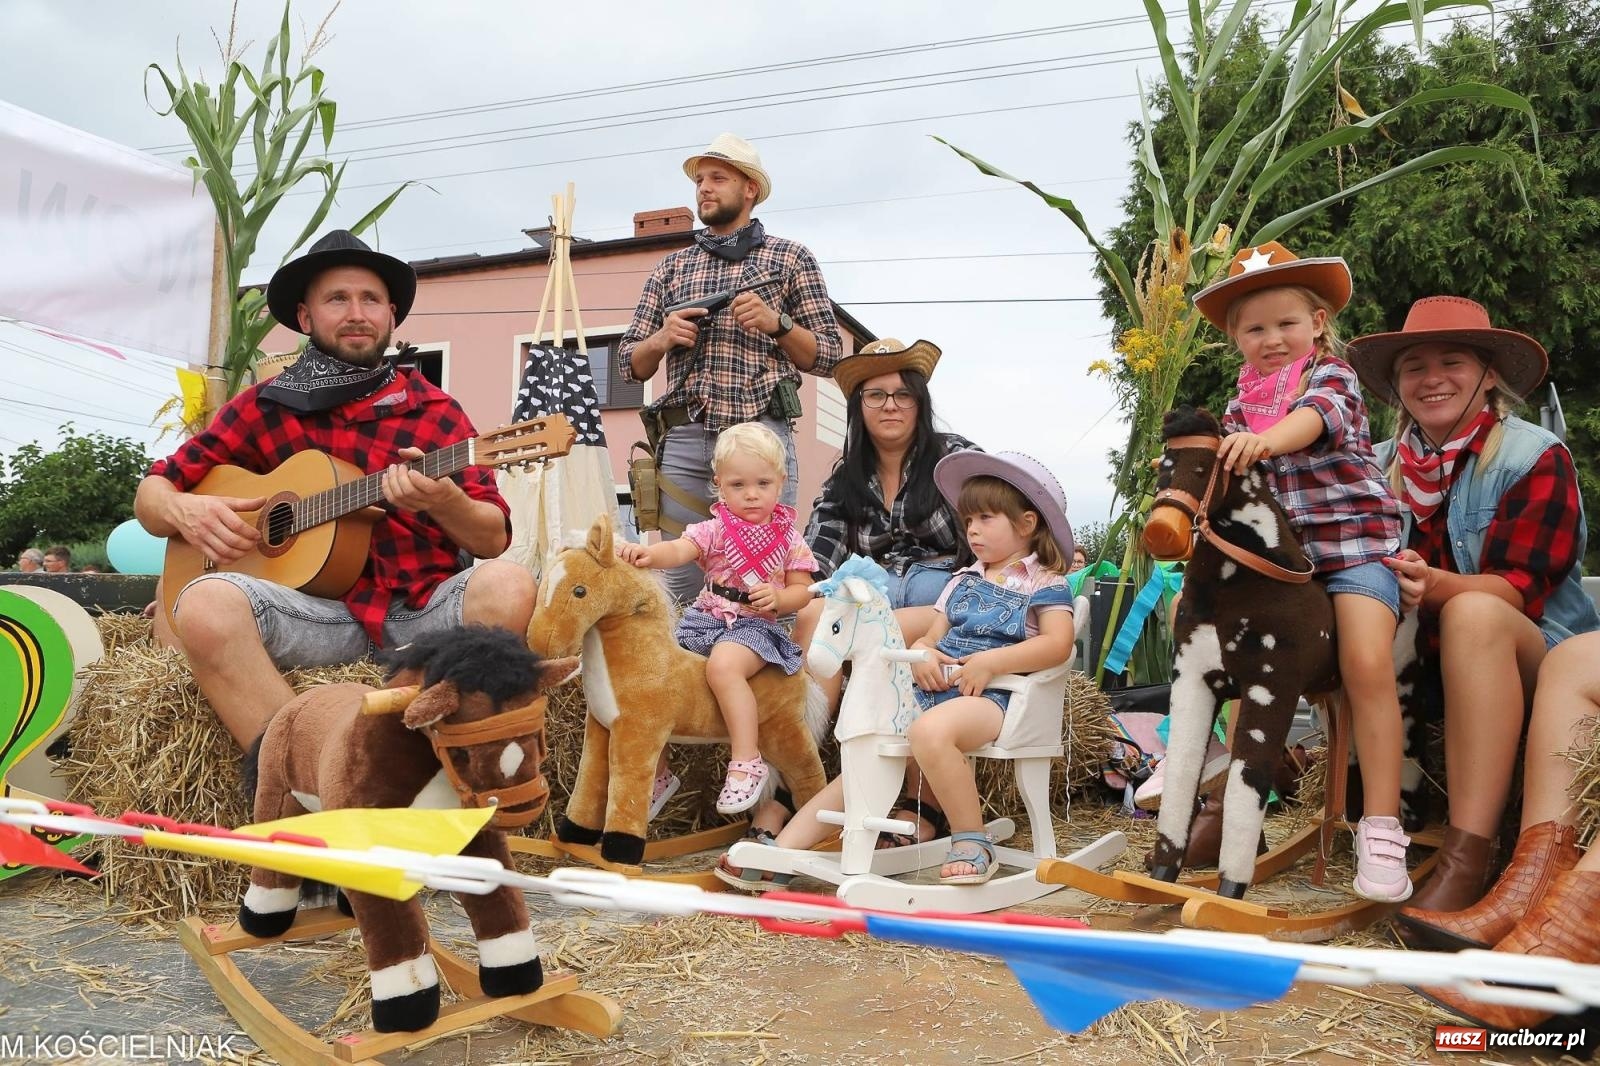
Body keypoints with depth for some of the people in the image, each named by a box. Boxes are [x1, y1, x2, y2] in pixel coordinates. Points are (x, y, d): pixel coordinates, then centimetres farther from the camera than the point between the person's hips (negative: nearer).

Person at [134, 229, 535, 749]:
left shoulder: (435, 411, 9)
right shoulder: (263, 407, 11)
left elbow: (495, 539, 5)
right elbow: (150, 495, 17)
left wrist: (443, 501, -17)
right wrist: (184, 512, -7)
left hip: (425, 609, 0)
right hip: (320, 609, 1)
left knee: (507, 584, -31)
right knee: (207, 602, -29)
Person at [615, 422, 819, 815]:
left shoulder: (789, 539, 4)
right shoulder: (714, 530, 3)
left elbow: (802, 589, 5)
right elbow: (680, 550, -15)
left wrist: (778, 598, -18)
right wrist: (649, 553, -37)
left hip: (755, 625, -4)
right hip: (704, 618, 4)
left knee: (723, 665, -35)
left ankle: (747, 761, -27)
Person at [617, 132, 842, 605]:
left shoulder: (790, 258, 13)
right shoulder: (671, 268, 21)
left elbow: (829, 357, 9)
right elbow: (630, 364, 19)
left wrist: (776, 323, -8)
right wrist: (662, 339, -2)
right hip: (684, 440, 3)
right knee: (680, 584, 3)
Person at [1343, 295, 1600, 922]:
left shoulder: (1534, 458, -6)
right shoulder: (1384, 465, 7)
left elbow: (1520, 588, -17)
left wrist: (1435, 585, -37)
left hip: (1537, 667, -4)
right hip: (1423, 665, 4)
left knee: (1471, 613, -38)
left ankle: (1467, 862, -43)